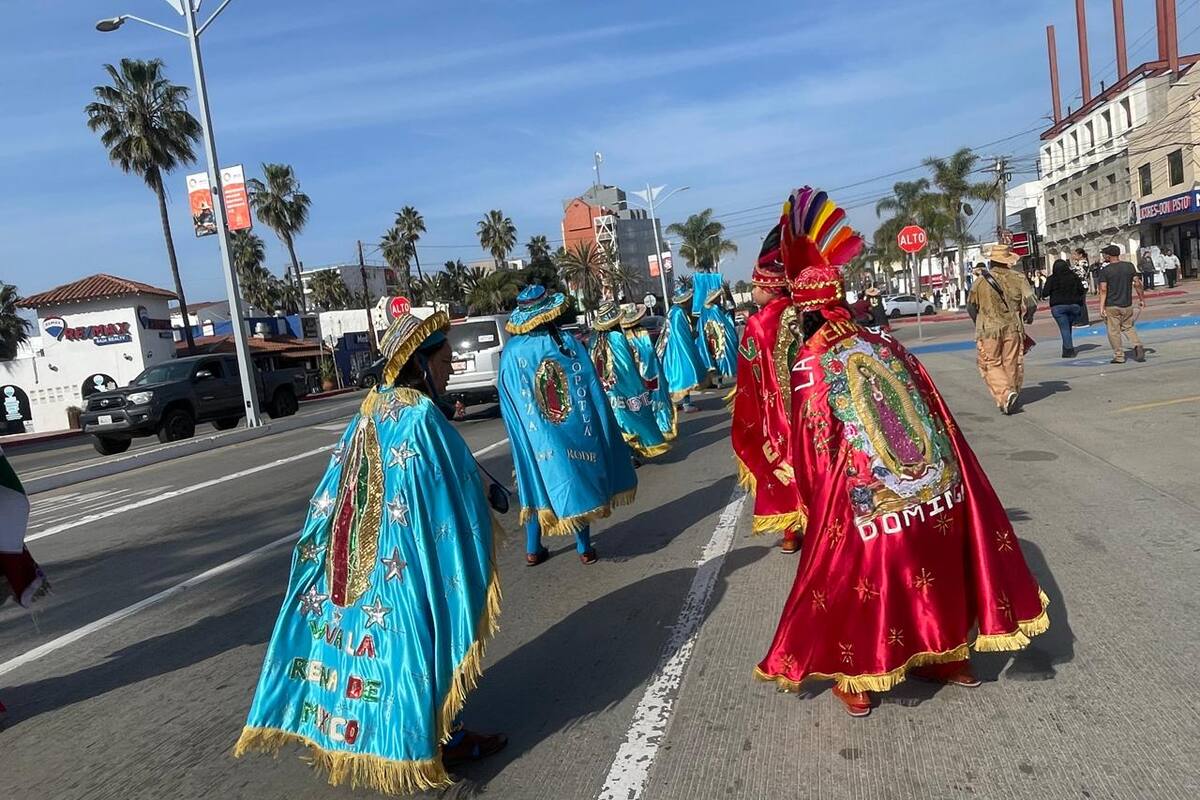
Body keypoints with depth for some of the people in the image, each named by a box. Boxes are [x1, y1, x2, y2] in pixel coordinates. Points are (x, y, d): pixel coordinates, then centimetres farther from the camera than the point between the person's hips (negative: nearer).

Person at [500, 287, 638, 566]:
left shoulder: (511, 352, -7)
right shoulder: (568, 343, -9)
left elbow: (508, 407, 0)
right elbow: (593, 393, -5)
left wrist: (520, 440, 13)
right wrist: (601, 433, 5)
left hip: (534, 439, 1)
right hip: (574, 432, -1)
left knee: (539, 486, 14)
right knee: (579, 483, 12)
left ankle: (533, 550, 22)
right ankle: (584, 548, 20)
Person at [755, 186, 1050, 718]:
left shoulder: (809, 365, -11)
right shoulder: (886, 345, 3)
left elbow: (813, 450, -7)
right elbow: (938, 418, 11)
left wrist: (815, 505, 6)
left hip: (867, 503, -5)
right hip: (937, 489, 5)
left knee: (855, 580, 12)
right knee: (936, 569, 23)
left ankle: (856, 679, 26)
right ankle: (949, 657, 40)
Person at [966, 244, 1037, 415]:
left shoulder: (982, 280, -5)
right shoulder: (1018, 278, -1)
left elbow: (971, 306, 4)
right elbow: (1031, 303, -7)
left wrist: (980, 323, 22)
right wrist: (1027, 316, 16)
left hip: (989, 330, -2)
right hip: (1013, 328, 2)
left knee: (991, 364, 3)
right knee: (1012, 364, 13)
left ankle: (1005, 394, -15)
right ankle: (1011, 392, 21)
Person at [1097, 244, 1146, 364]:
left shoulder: (1105, 271, -9)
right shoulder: (1129, 266, 3)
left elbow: (1103, 290, -15)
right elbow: (1137, 283, 4)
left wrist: (1101, 307, -15)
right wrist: (1141, 299, 14)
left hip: (1111, 306, -4)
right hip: (1127, 304, 5)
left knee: (1114, 331, 3)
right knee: (1128, 327, 20)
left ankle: (1119, 356, 5)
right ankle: (1137, 346, -1)